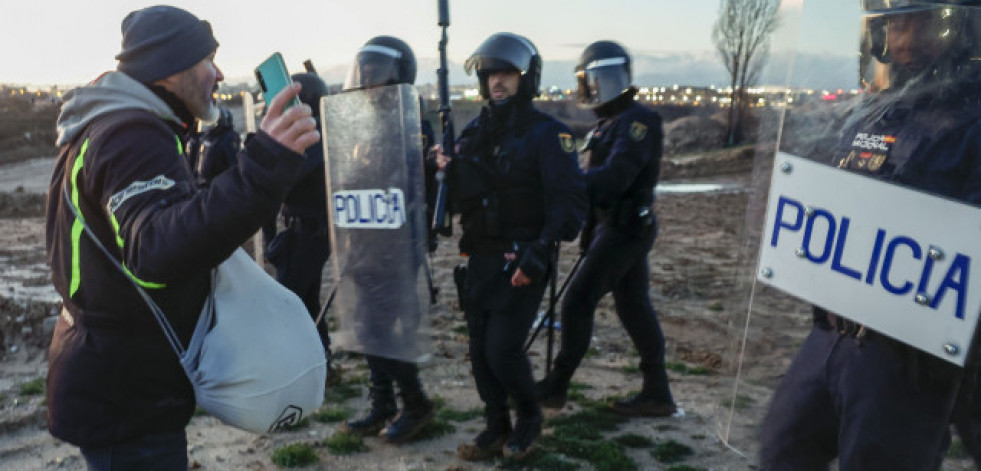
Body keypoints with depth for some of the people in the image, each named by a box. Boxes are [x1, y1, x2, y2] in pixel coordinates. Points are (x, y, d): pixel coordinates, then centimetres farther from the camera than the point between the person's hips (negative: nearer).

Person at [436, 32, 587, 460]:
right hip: (480, 258, 6)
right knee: (480, 348, 9)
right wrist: (448, 172, -11)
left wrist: (540, 252, -25)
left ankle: (529, 417, 20)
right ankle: (496, 428, 27)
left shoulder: (546, 134, -9)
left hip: (521, 261, -6)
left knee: (503, 348, -8)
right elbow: (459, 199, 9)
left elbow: (570, 200, -16)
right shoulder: (474, 131, 9)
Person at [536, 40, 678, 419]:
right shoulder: (609, 122, 17)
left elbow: (613, 178, -27)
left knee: (578, 301, -5)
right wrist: (589, 231, 19)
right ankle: (657, 394, 21)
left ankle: (556, 386, 8)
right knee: (634, 306, 12)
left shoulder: (637, 121, -14)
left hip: (626, 228, -10)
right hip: (615, 227, 10)